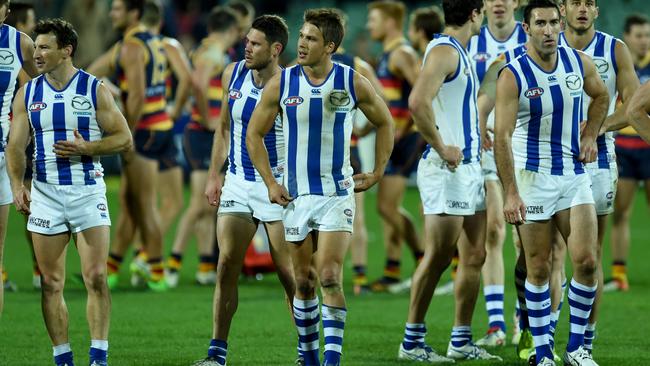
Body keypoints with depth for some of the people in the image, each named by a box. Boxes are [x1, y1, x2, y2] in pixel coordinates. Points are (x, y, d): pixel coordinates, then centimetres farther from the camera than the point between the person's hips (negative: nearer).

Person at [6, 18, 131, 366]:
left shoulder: (95, 89, -2)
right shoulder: (28, 94, 6)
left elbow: (123, 139, -1)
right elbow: (16, 145, 5)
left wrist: (86, 148, -17)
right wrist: (17, 186, -10)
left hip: (88, 191, -3)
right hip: (45, 193, 3)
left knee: (96, 278, -9)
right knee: (51, 283, 3)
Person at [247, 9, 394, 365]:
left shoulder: (353, 83, -5)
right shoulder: (281, 84, -4)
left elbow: (384, 122, 12)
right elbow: (254, 134, 7)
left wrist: (377, 172, 8)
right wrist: (270, 182, -1)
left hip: (338, 192, -2)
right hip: (295, 195, 2)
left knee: (330, 277, -14)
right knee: (304, 282, 7)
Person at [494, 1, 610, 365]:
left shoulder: (580, 62, 0)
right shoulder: (513, 76, -13)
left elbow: (601, 96, 22)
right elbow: (502, 136, -17)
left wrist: (590, 135, 7)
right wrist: (511, 193, -23)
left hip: (575, 175, 4)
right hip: (533, 177, -4)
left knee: (587, 261, -6)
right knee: (539, 269, 0)